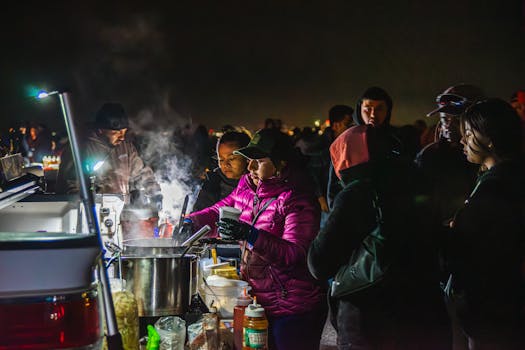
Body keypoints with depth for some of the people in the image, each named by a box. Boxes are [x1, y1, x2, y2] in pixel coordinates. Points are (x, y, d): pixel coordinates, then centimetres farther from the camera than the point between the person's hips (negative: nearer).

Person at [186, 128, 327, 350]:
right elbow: (221, 209, 23)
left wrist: (250, 235, -34)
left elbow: (295, 255, -25)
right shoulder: (246, 187, 6)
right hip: (258, 302, 7)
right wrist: (190, 222, 5)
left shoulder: (298, 200, -17)